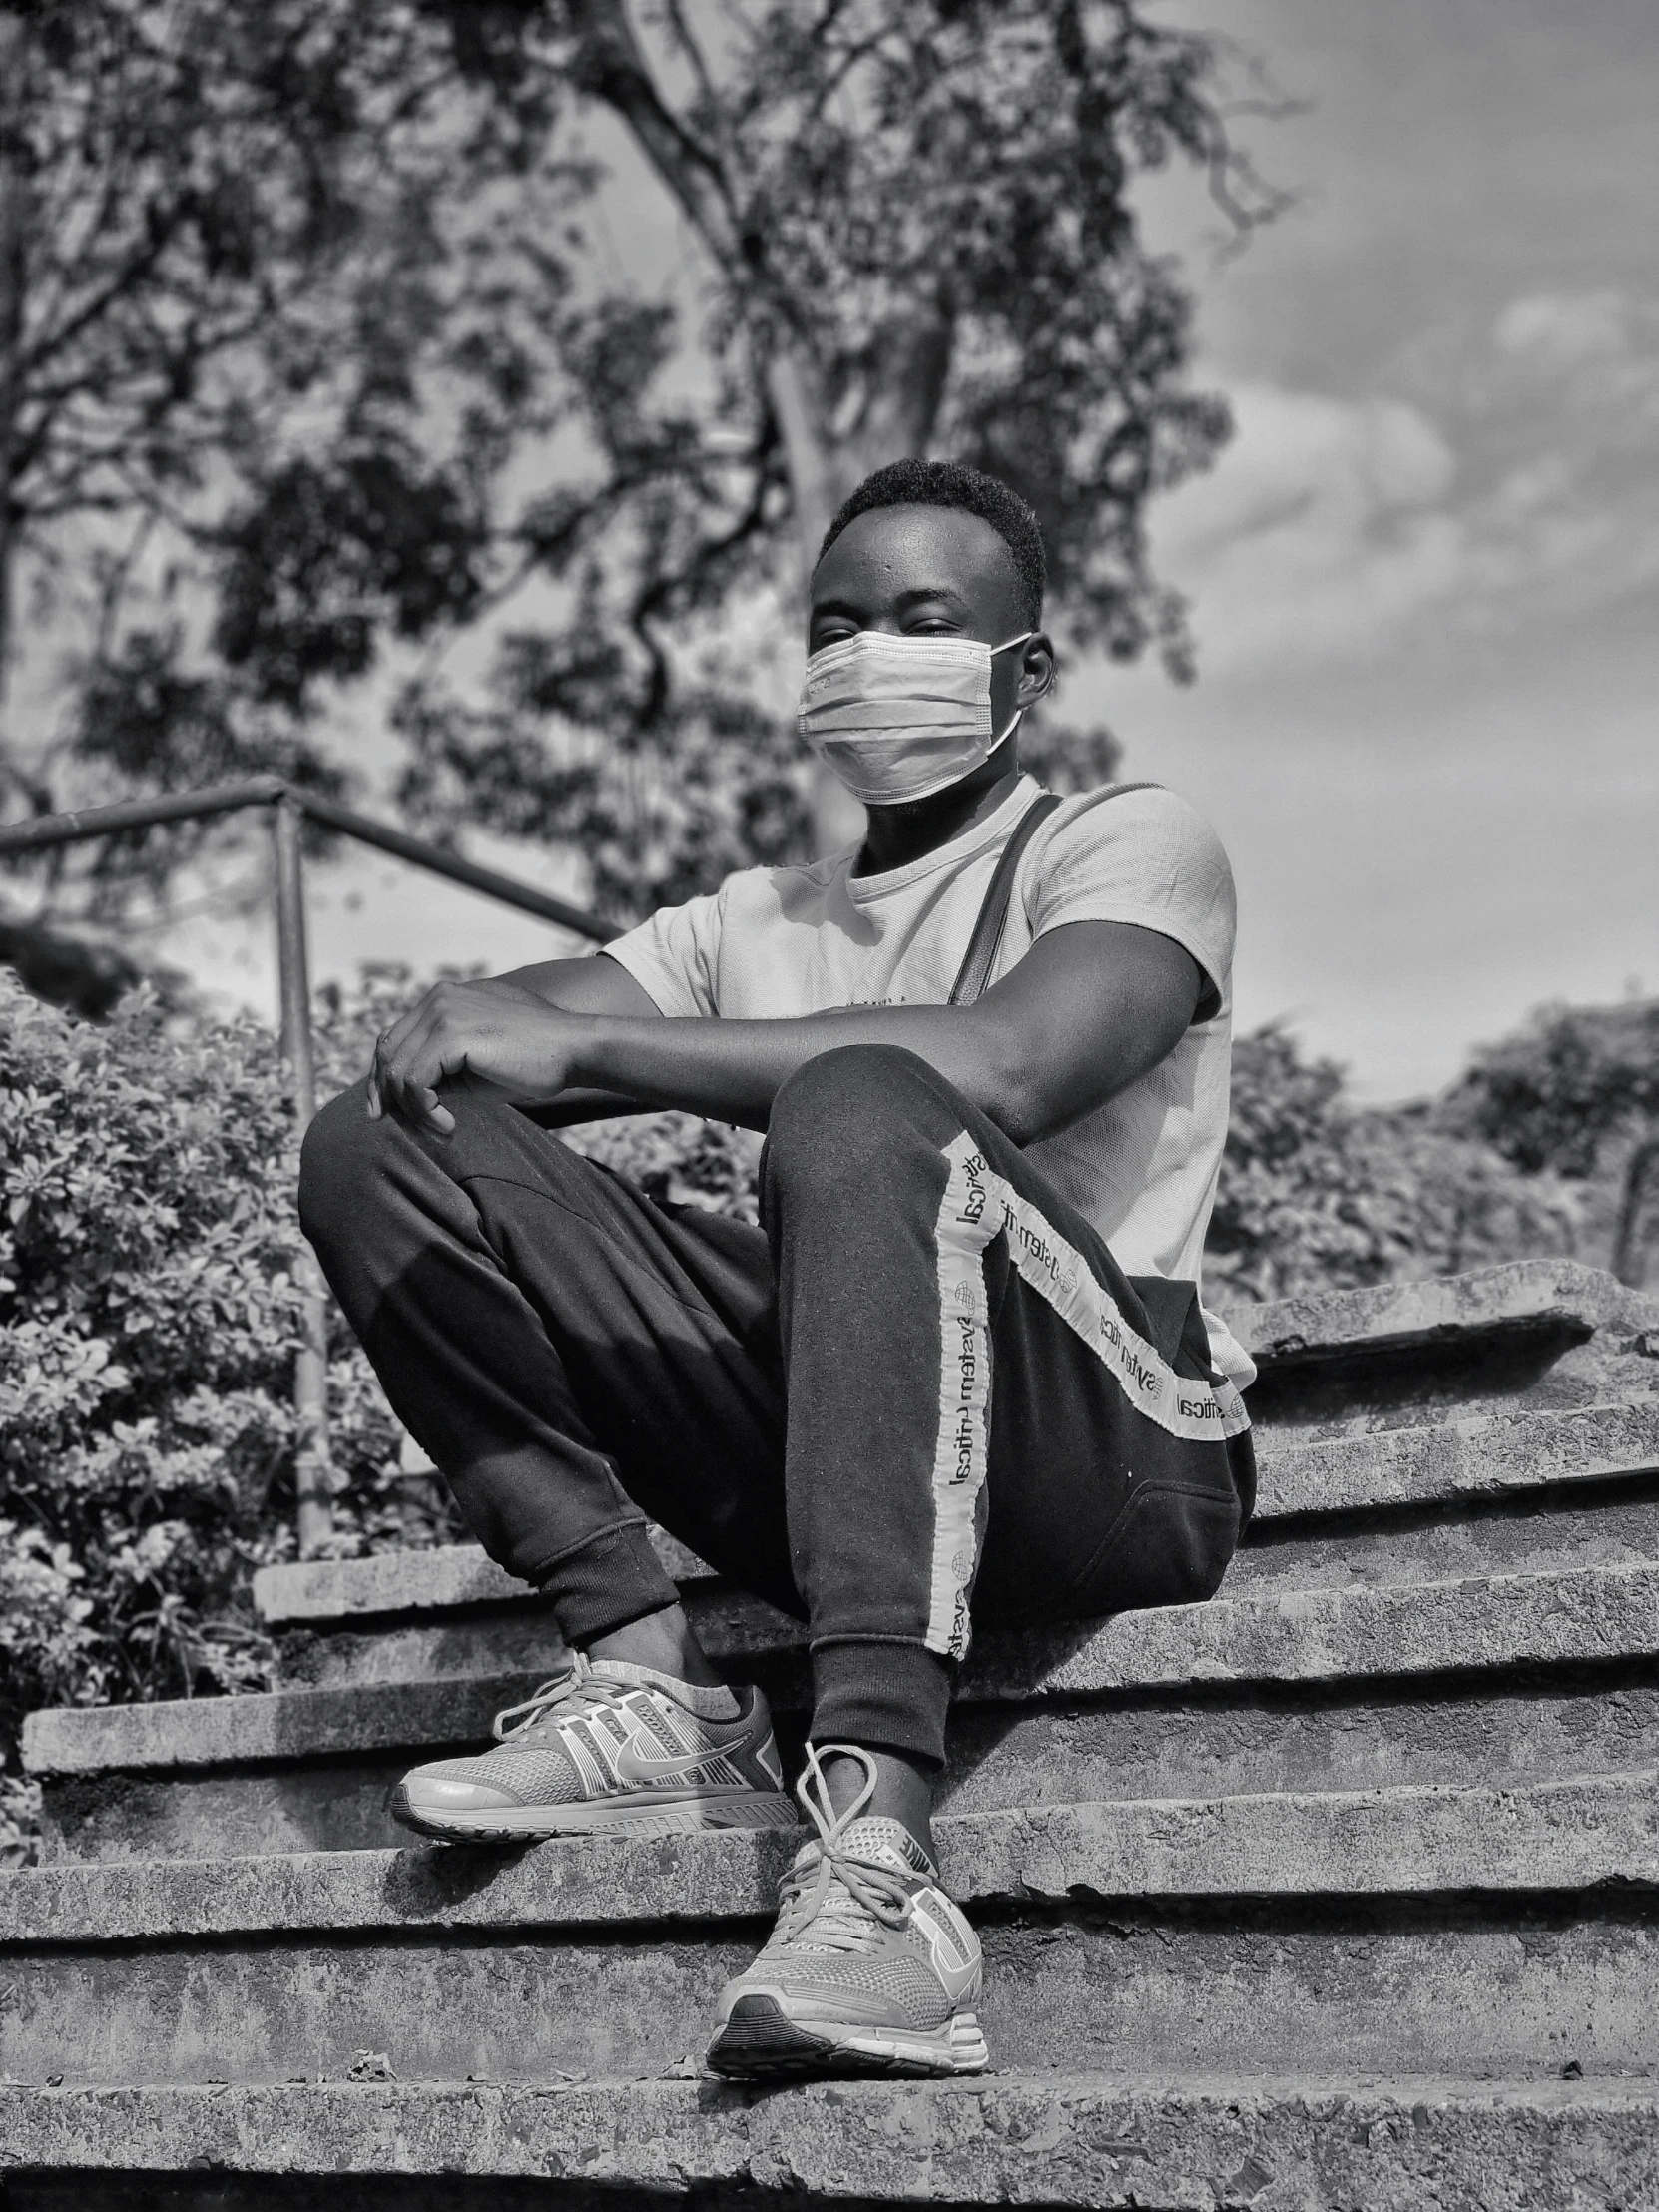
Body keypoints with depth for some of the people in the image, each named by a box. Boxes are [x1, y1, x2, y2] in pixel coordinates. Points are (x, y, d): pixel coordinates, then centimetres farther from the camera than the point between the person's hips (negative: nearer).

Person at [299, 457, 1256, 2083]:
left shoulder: (1127, 844, 7)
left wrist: (585, 1046, -17)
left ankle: (877, 1858, -46)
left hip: (1116, 1448, -5)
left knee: (858, 1107, -35)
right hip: (814, 1450, 6)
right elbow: (512, 1024, 12)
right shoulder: (757, 920, 25)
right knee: (380, 1149, -2)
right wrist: (455, 1027, -13)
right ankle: (646, 1677, -15)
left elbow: (1000, 1067, -17)